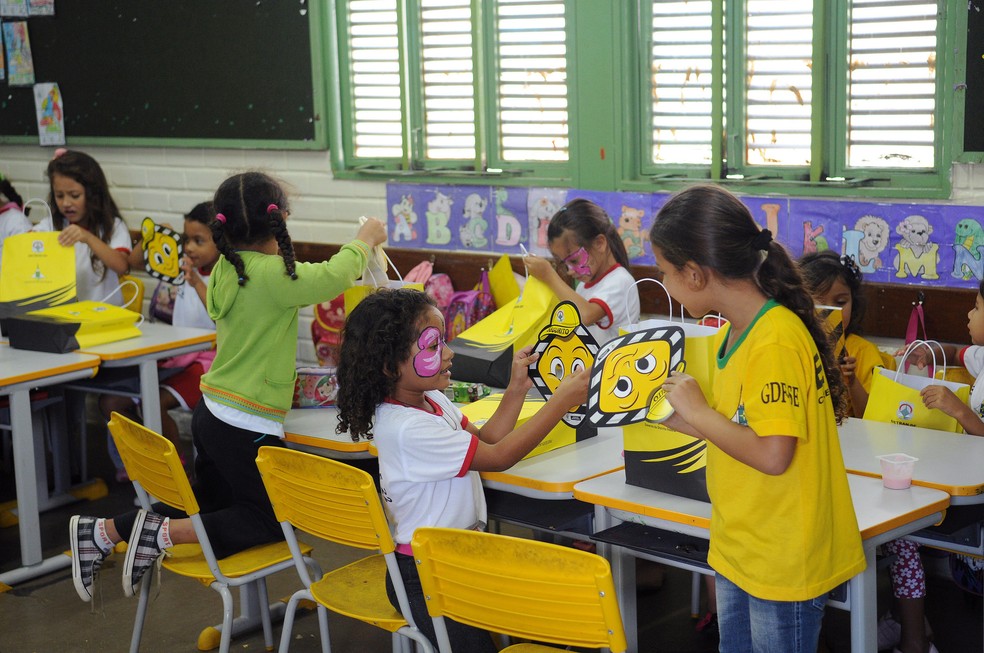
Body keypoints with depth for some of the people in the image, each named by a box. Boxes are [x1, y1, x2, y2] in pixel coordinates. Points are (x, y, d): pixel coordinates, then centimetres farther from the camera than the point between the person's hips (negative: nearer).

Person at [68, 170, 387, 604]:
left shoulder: (225, 270, 4)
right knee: (272, 520, 9)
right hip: (248, 427, -8)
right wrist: (366, 239, 12)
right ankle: (164, 533, -7)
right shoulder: (274, 275, -19)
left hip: (212, 412, 8)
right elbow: (335, 277, -8)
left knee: (211, 505, 26)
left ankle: (104, 532, 19)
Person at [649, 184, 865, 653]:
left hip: (782, 561, -9)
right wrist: (686, 421, 4)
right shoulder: (739, 331, 5)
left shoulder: (776, 341, -23)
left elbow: (772, 455, -28)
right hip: (738, 548, 9)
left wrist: (699, 411, -17)